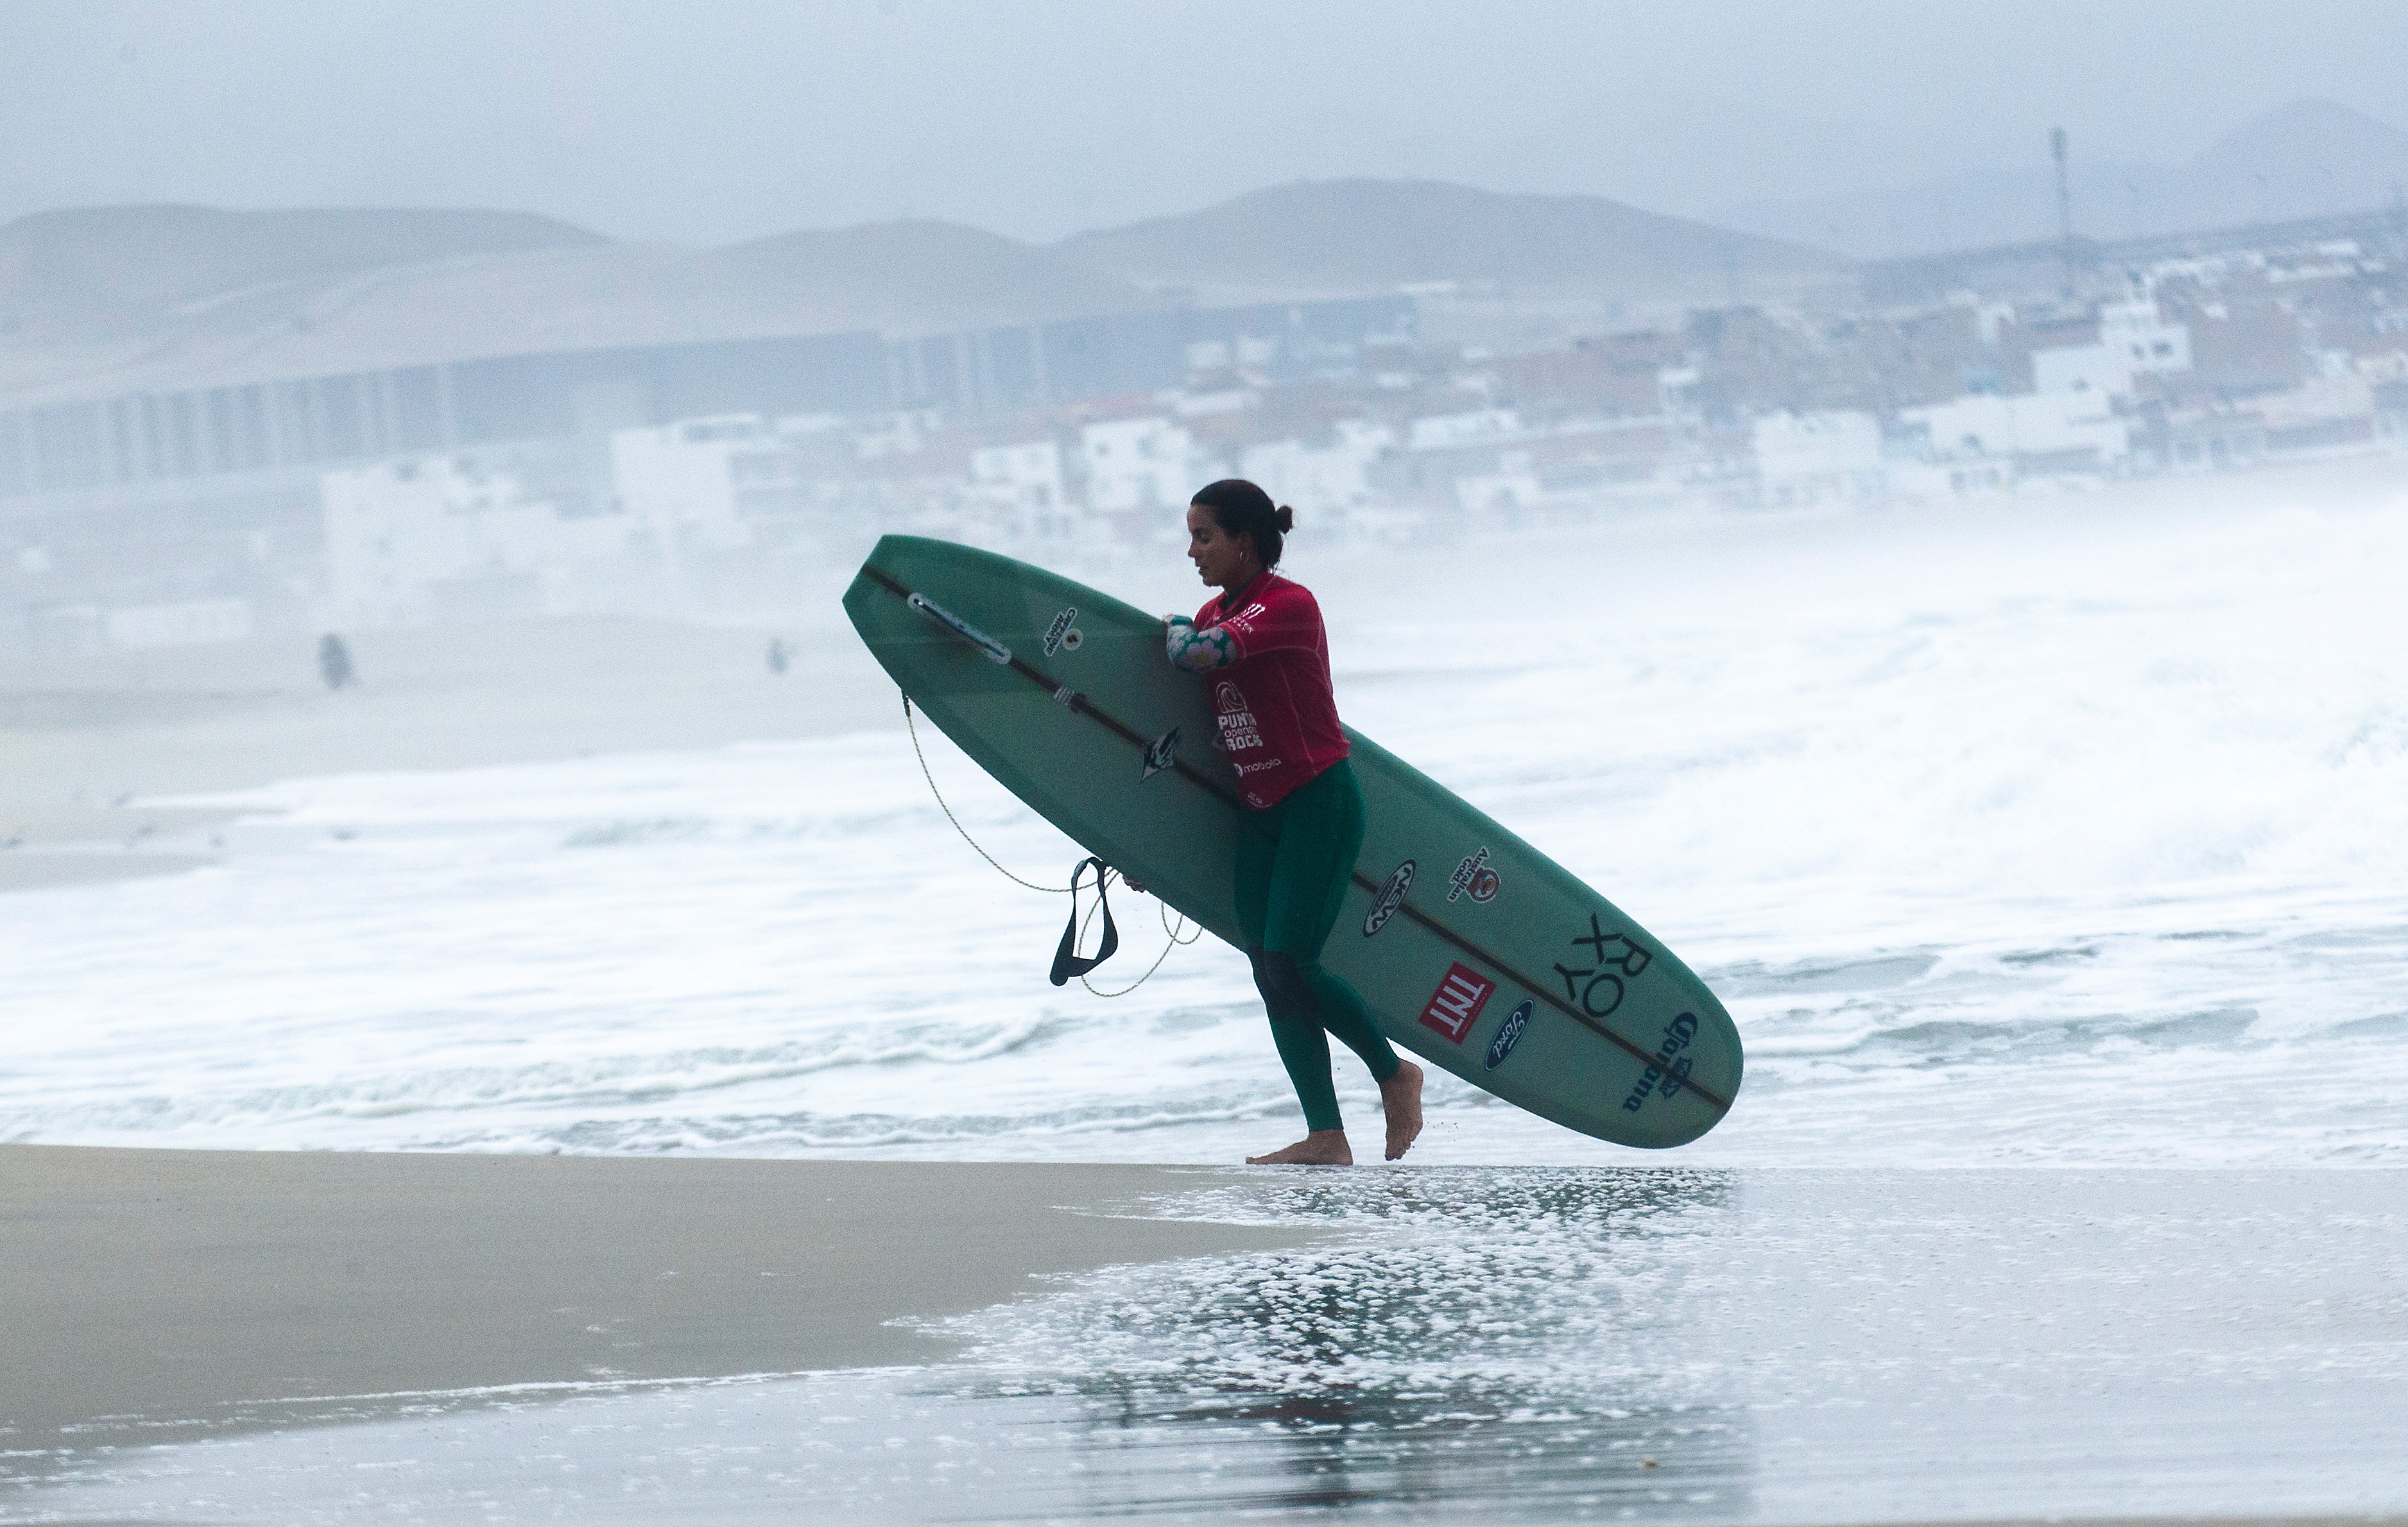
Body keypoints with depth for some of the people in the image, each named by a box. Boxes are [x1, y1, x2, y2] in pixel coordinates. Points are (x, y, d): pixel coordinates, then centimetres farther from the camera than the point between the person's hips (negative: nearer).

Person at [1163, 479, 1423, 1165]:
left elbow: (1202, 654, -31)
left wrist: (1173, 629, -7)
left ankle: (1394, 1073, 11)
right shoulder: (1216, 615, 10)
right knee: (1269, 974, 1)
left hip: (1320, 804, -8)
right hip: (1259, 812, 8)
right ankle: (1325, 1137, 2)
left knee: (1289, 964, -12)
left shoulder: (1289, 605, -15)